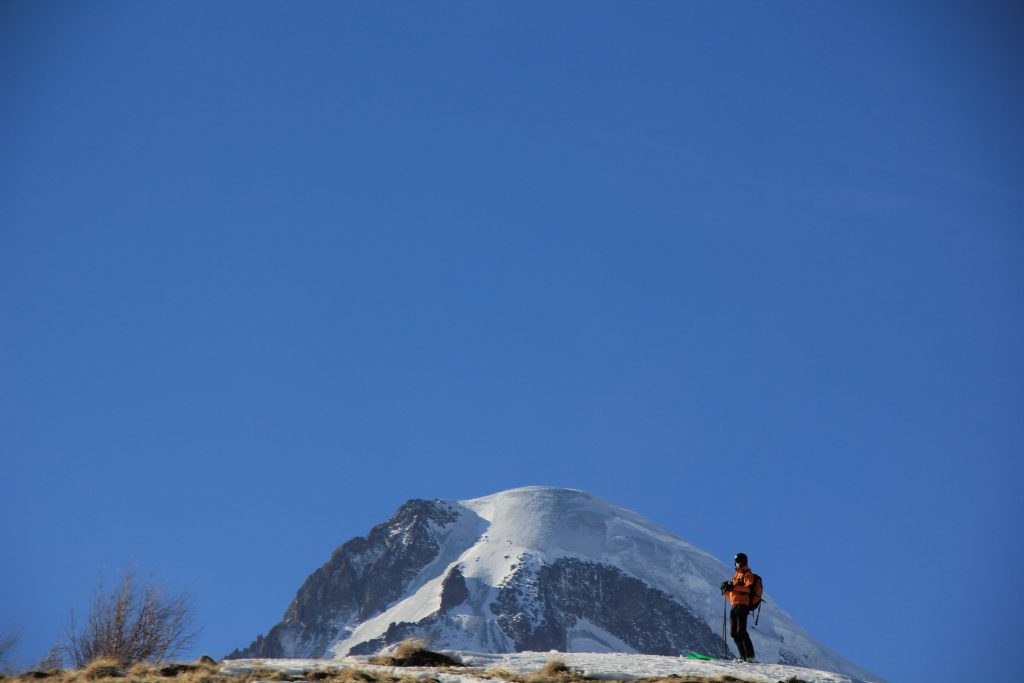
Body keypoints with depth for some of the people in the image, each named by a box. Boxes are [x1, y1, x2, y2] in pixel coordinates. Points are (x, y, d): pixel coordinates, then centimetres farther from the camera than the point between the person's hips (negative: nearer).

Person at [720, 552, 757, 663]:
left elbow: (749, 588, -17)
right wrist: (726, 589, 5)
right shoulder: (736, 575, 26)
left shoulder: (747, 574, 0)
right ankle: (743, 656, 5)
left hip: (742, 605, -9)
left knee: (741, 631, -17)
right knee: (733, 633, 4)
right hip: (734, 606, 9)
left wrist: (733, 587, -22)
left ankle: (750, 656, -19)